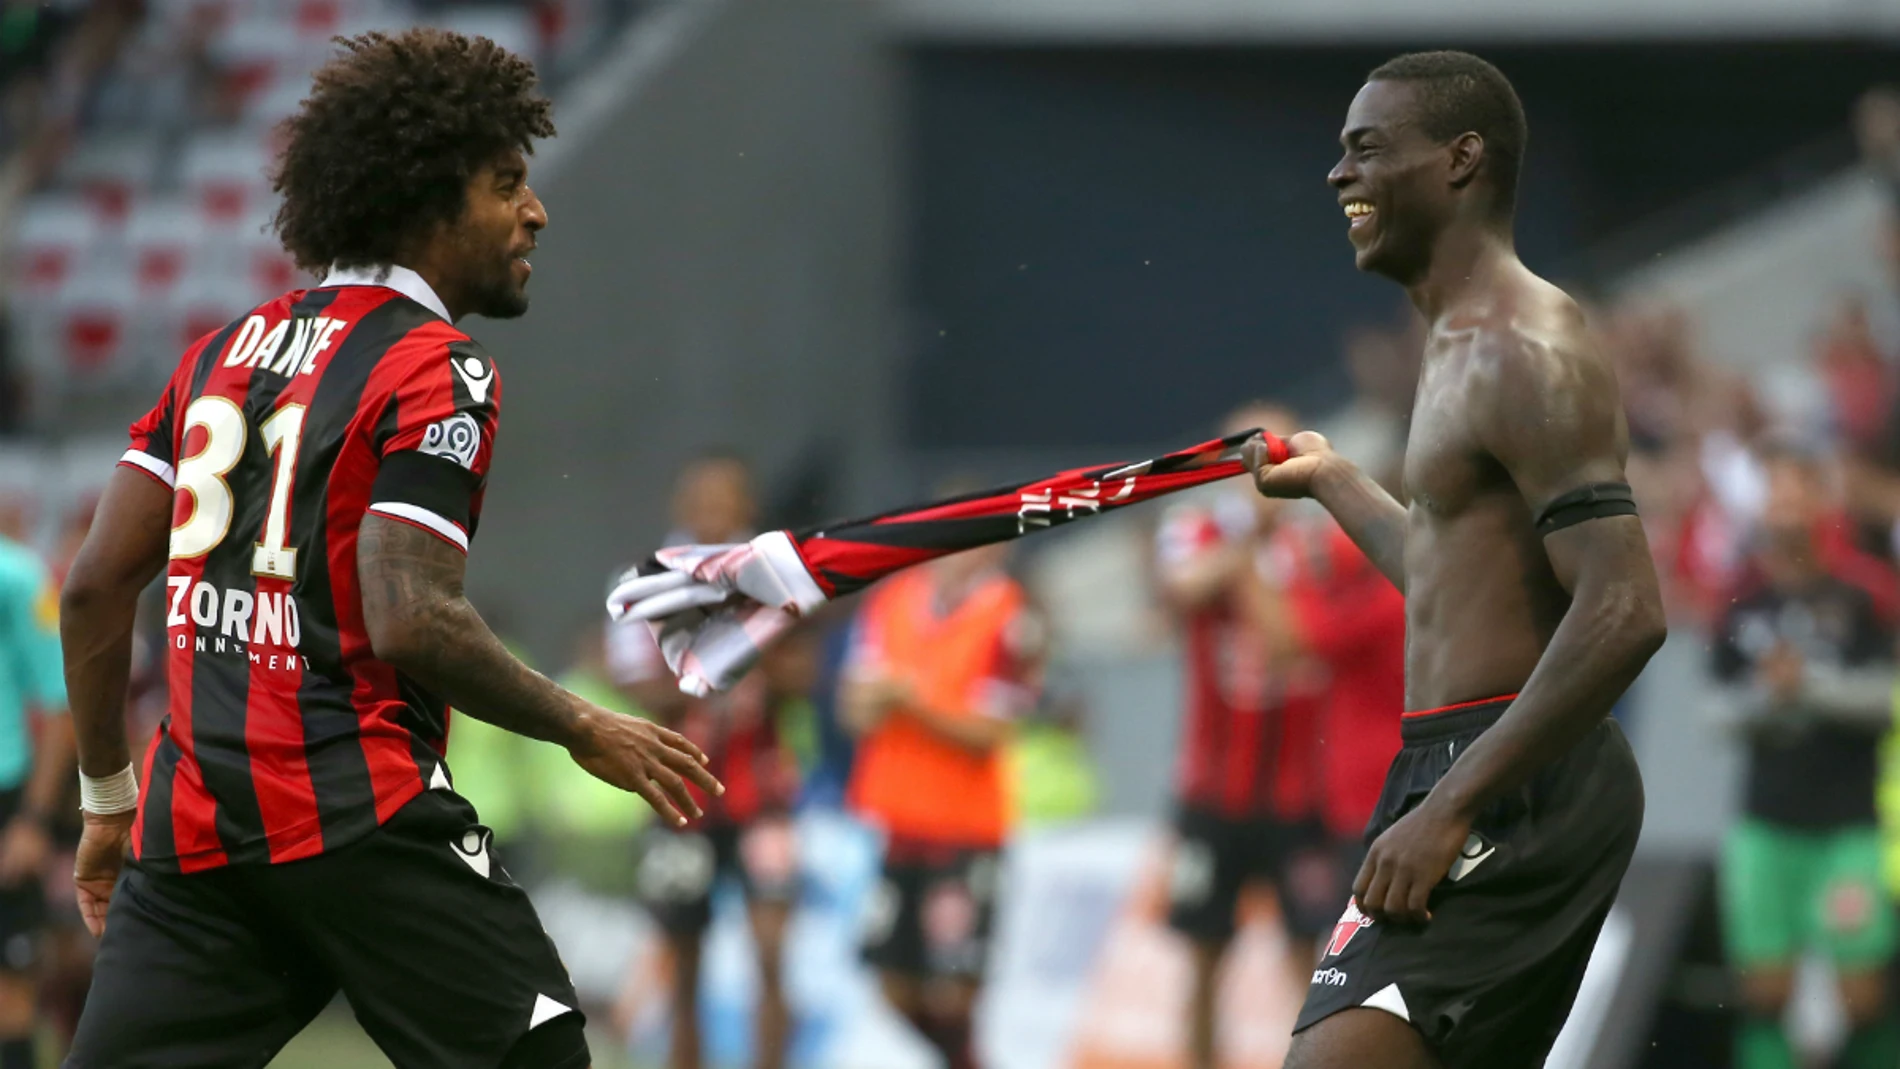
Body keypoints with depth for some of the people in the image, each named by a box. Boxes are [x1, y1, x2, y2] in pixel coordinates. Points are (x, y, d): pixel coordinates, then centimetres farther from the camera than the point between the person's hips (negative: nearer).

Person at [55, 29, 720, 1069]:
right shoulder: (437, 370, -5)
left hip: (187, 819, 7)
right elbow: (411, 621, -17)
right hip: (357, 814, -7)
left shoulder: (225, 352, 17)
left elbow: (95, 583, 14)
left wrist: (108, 798, 22)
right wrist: (586, 730, -5)